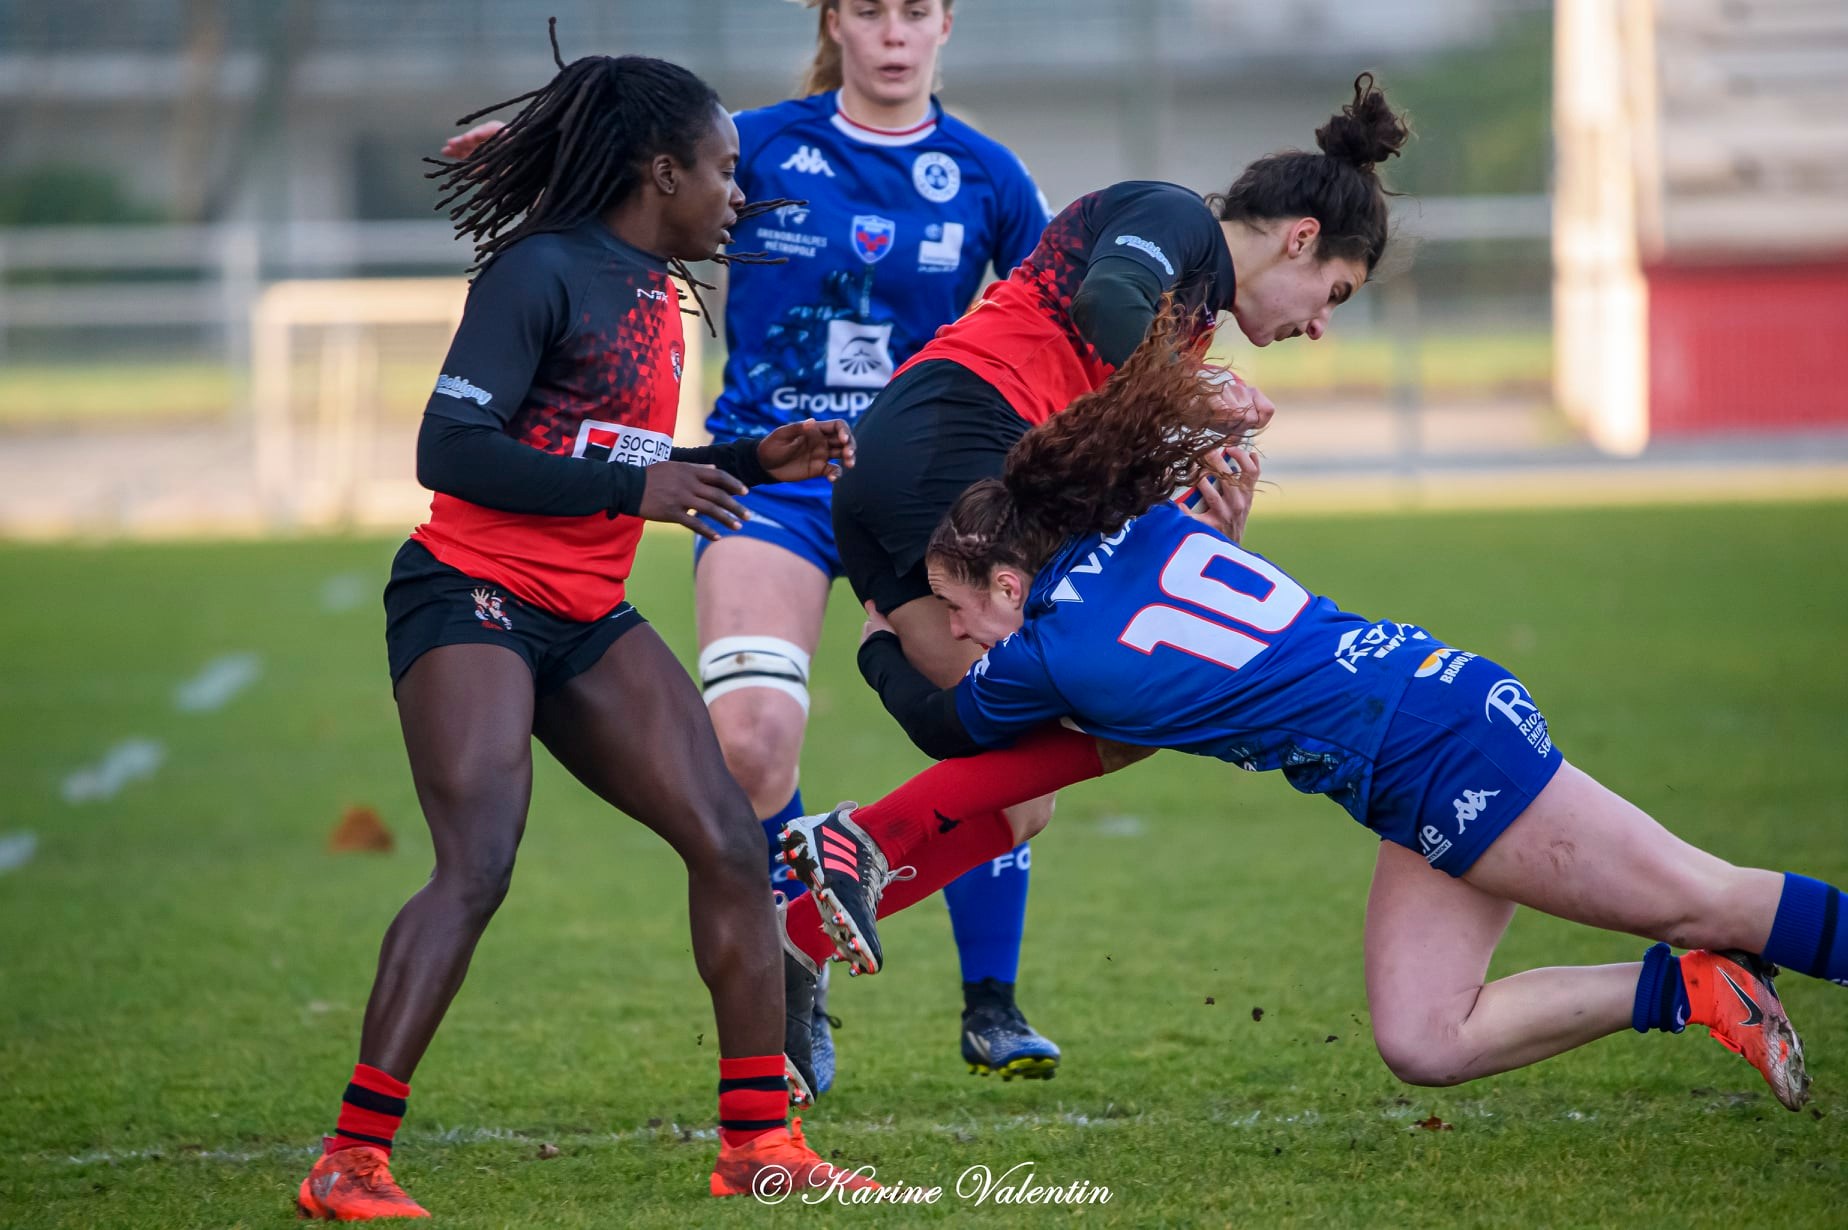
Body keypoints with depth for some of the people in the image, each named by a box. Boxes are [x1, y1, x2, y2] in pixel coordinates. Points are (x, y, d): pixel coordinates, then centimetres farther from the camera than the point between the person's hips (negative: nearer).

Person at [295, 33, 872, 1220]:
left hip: (586, 621, 9)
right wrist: (631, 487, -23)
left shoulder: (658, 291, 14)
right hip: (473, 599, -9)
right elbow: (451, 449, -20)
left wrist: (756, 461, 11)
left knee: (732, 846, 2)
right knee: (478, 867, -22)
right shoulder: (542, 273, -12)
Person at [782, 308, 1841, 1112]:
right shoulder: (1151, 528, 12)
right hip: (1449, 693, 8)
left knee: (1706, 903, -6)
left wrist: (879, 649, 36)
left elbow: (951, 731, 18)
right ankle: (1686, 994, 3)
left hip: (1429, 743, -8)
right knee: (1424, 1043, 4)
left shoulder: (1045, 655, -6)